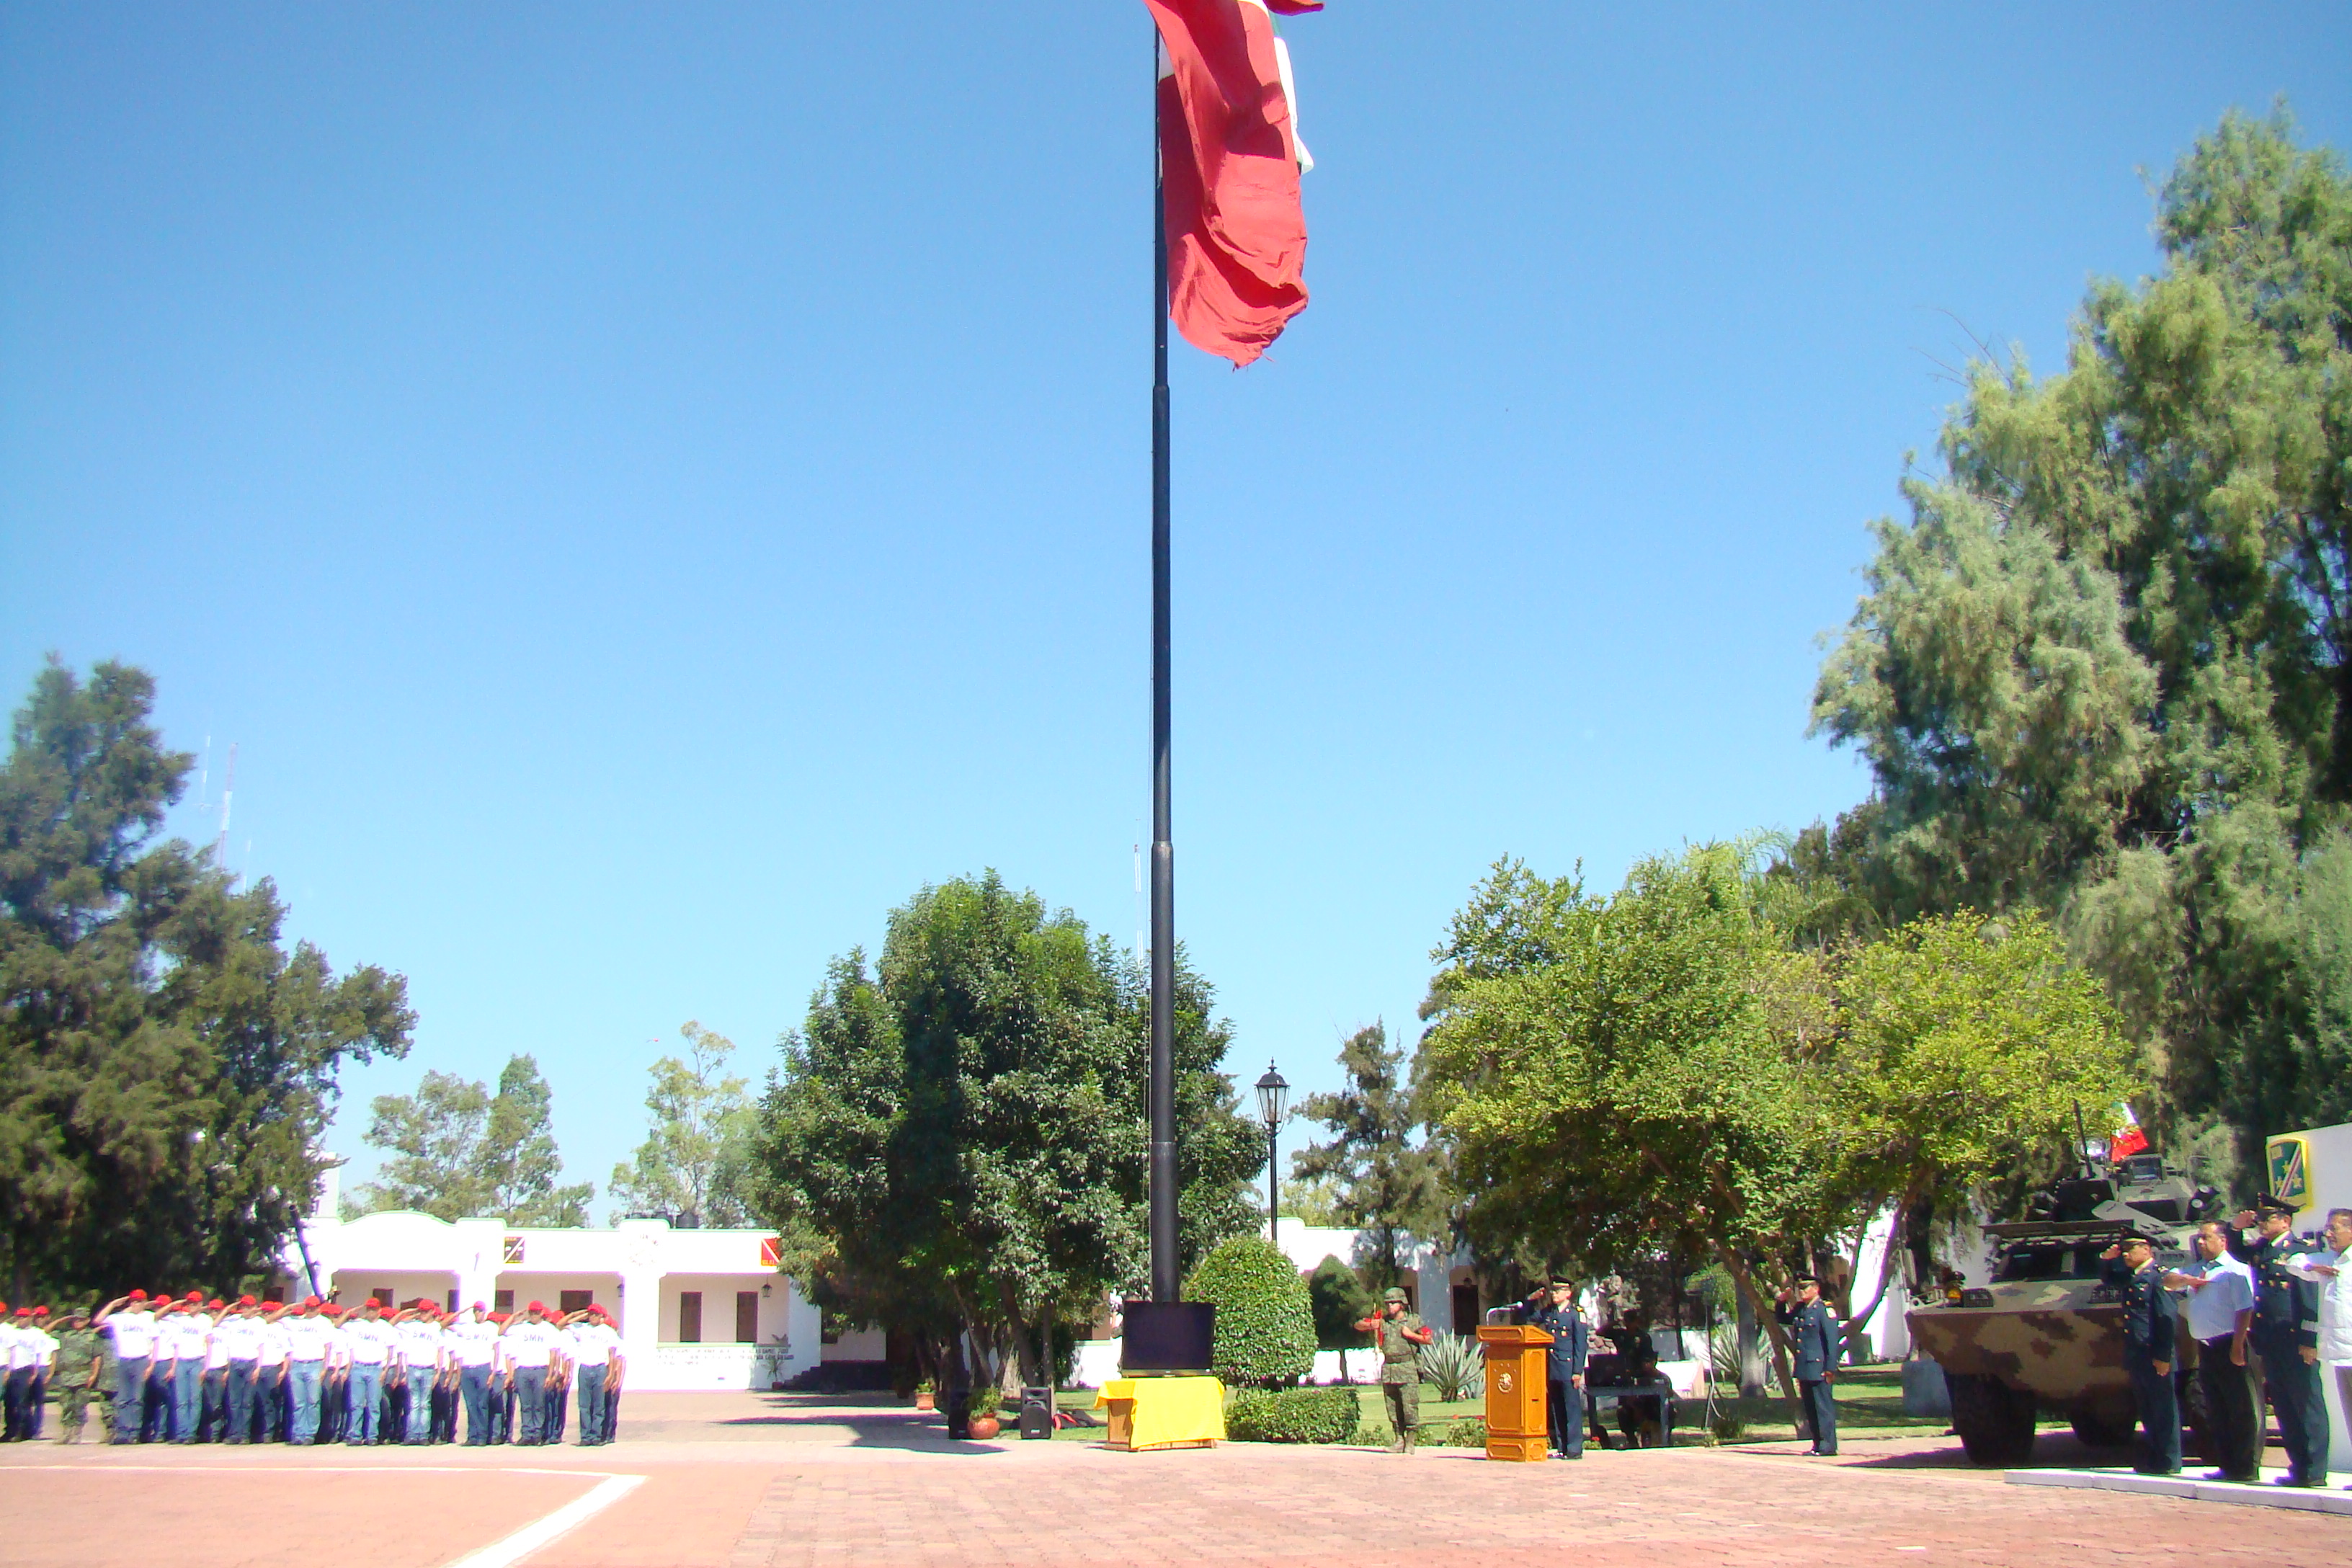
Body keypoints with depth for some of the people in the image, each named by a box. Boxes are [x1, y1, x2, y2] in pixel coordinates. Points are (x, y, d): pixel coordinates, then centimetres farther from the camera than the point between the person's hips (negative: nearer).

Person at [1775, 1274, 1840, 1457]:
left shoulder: (1825, 1310, -10)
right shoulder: (1799, 1309, 14)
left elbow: (1832, 1341, -14)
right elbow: (1782, 1319, 33)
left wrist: (1831, 1368, -18)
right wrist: (1781, 1302, 14)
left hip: (1819, 1369, -8)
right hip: (1804, 1369, 8)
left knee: (1824, 1406, -4)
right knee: (1810, 1408, 11)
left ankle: (1828, 1445, 0)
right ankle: (1818, 1444, 18)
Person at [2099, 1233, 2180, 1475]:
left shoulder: (2157, 1277, -12)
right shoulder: (2129, 1278, 14)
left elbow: (2168, 1318, -17)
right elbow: (2107, 1277, 36)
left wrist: (2163, 1356, -20)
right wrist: (2106, 1260, 14)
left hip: (2154, 1357, -8)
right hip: (2135, 1357, 8)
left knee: (2163, 1411, -1)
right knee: (2147, 1412, 13)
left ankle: (2169, 1463, 3)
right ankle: (2152, 1461, 19)